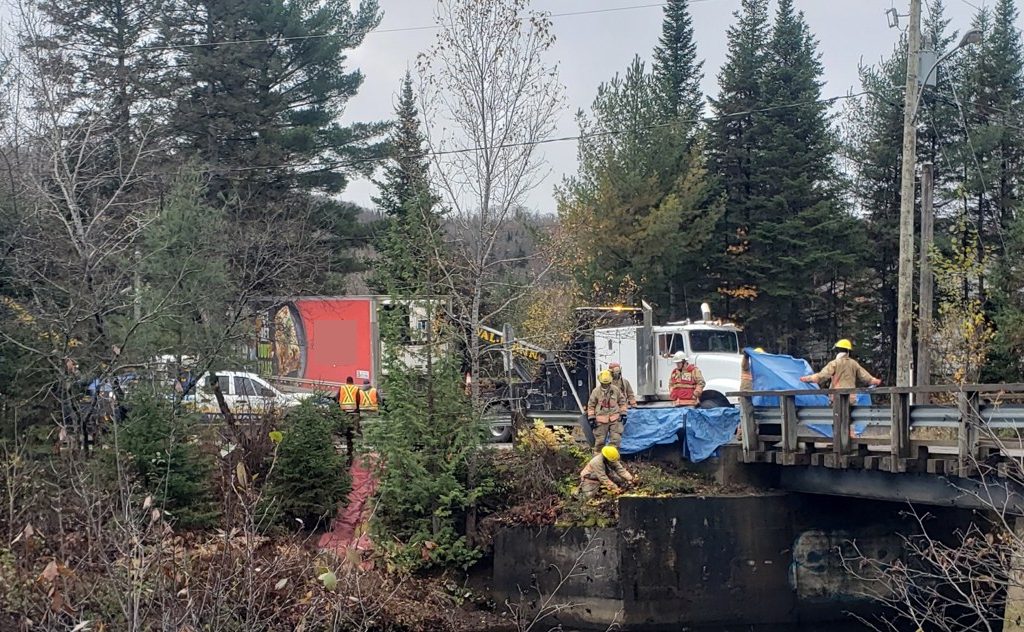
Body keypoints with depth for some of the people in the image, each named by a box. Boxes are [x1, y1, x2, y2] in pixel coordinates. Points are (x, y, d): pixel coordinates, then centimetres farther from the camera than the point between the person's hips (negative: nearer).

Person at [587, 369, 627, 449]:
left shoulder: (615, 389, 1)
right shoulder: (596, 391, -3)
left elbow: (622, 401, 13)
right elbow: (591, 405, 4)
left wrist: (623, 414, 8)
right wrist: (591, 418, 0)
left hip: (615, 418, 1)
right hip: (601, 419, -1)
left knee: (615, 439, -1)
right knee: (600, 440, 4)